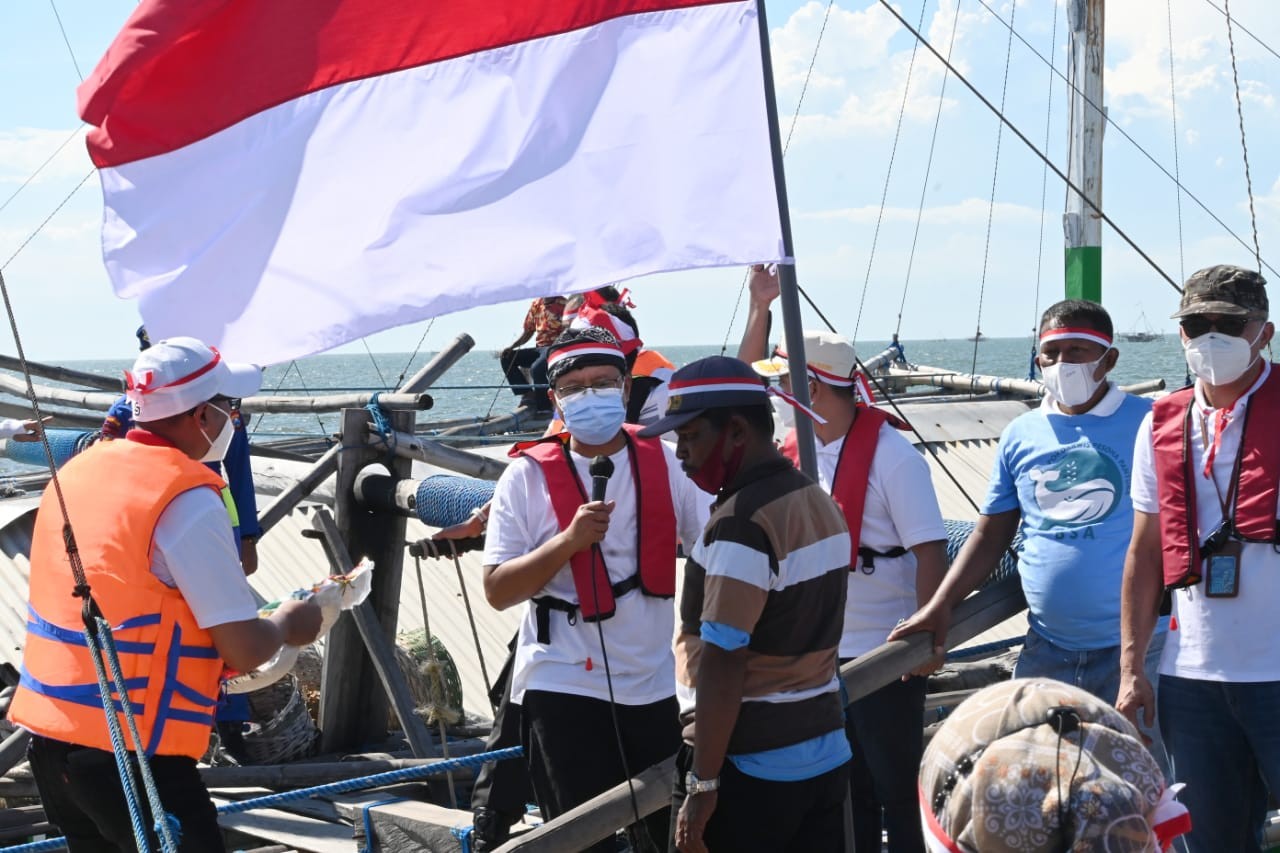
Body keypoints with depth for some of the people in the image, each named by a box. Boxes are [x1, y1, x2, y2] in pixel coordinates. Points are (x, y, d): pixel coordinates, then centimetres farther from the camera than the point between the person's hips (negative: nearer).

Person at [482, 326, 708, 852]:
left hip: (652, 687, 4)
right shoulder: (527, 476, -7)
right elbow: (497, 591, -9)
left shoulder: (664, 463, 2)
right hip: (562, 689, -3)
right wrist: (568, 540, -22)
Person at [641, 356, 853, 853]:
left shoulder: (740, 522, -18)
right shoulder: (819, 502, 9)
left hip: (748, 772, -9)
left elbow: (723, 663, -22)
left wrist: (702, 785, -19)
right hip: (826, 755, 9)